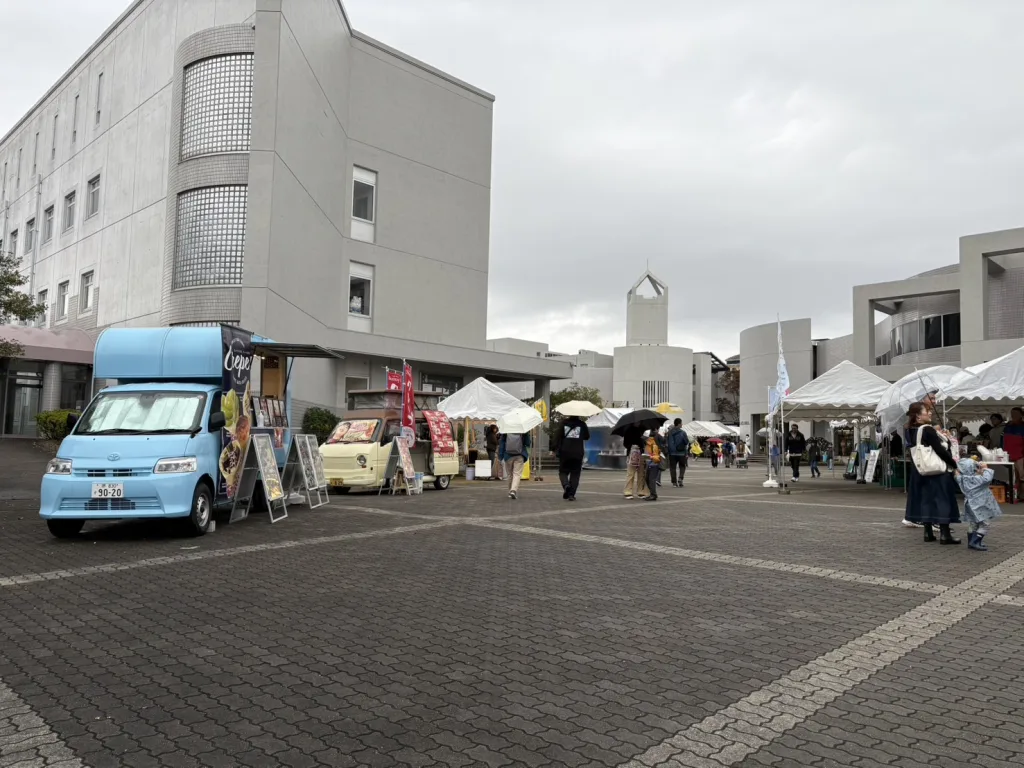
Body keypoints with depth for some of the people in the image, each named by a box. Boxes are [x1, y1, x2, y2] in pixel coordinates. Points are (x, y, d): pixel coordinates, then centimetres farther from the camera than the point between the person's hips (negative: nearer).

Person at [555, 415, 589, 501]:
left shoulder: (564, 423, 0)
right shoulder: (581, 424, -1)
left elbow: (559, 436, -4)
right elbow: (587, 436, 9)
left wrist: (556, 449, 0)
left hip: (565, 453, 0)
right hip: (578, 453, 0)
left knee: (563, 471, 12)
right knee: (575, 474, 7)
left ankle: (566, 485, -17)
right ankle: (571, 494, 0)